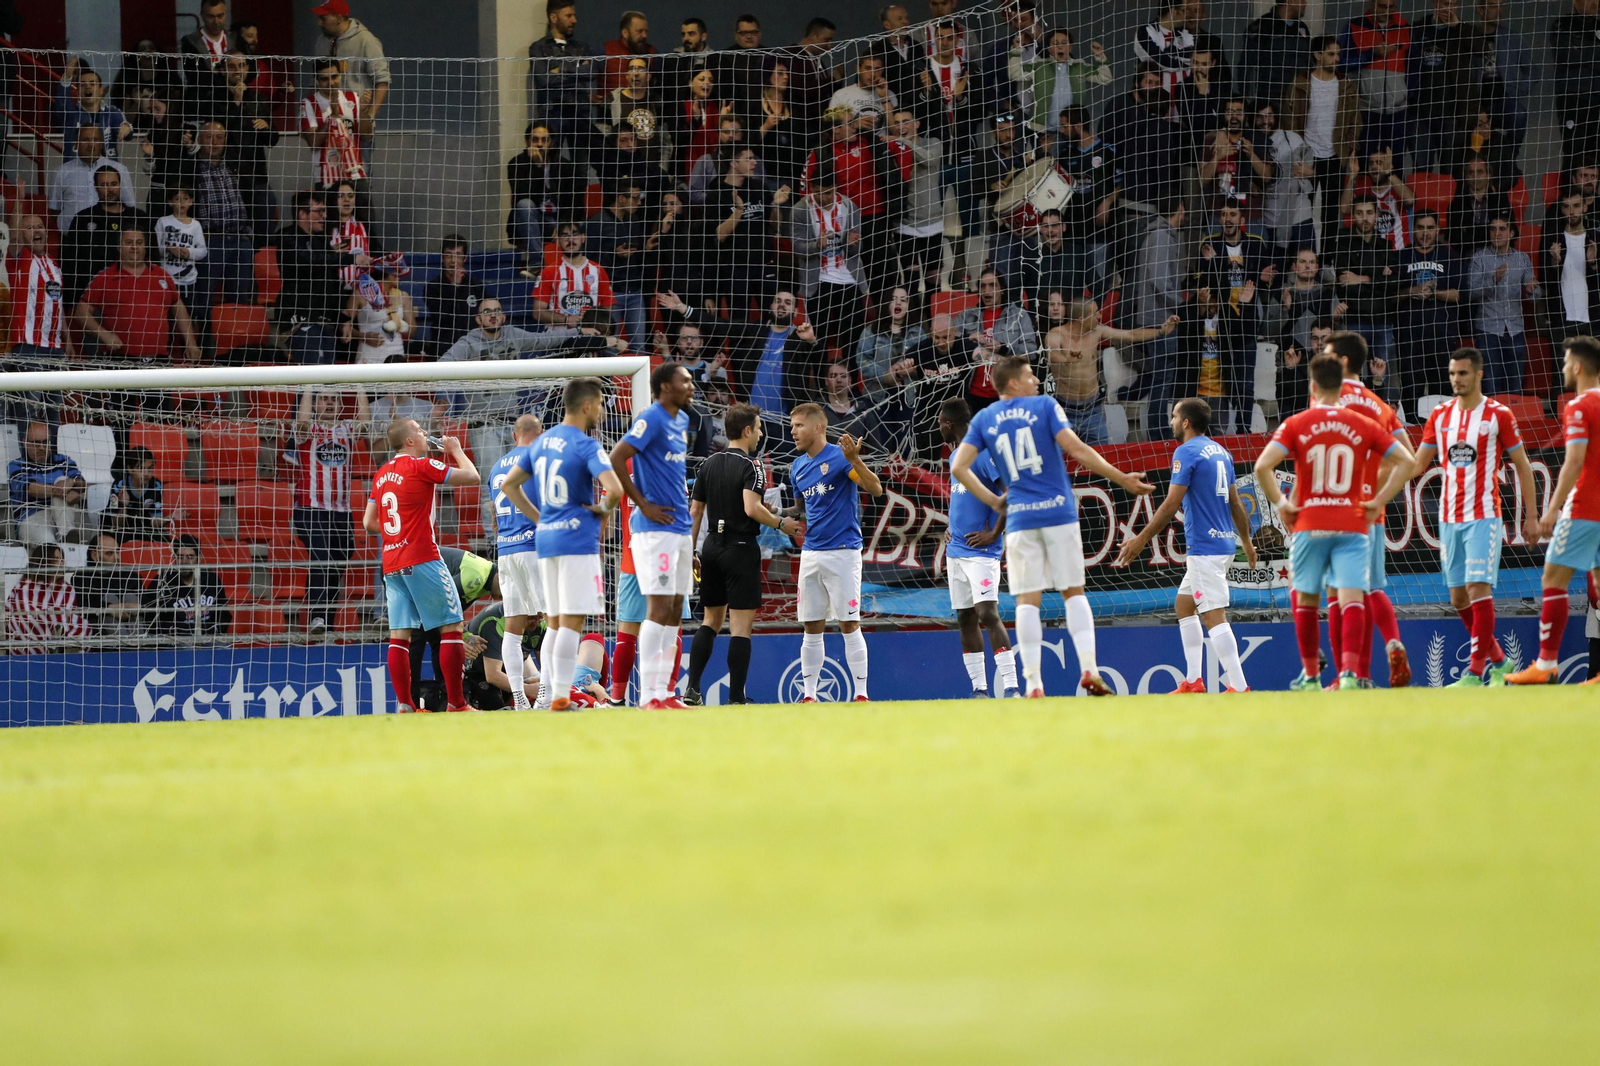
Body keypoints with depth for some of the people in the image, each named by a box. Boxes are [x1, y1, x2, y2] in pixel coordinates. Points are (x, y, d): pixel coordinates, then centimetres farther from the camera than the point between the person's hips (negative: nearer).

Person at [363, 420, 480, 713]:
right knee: (452, 626, -3)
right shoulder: (421, 466, -7)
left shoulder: (381, 475, 14)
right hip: (422, 560, -7)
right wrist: (456, 450, 9)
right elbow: (471, 477, -7)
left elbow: (369, 522, 17)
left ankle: (405, 705, 0)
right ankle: (456, 702, -7)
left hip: (391, 564, 7)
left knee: (400, 634, 4)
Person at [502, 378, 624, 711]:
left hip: (545, 538, 8)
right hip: (578, 539, -8)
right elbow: (615, 489, -25)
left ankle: (550, 692, 11)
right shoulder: (586, 446, -12)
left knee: (554, 622, 12)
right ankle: (561, 696, -11)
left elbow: (508, 485, 19)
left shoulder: (541, 443, 12)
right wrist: (604, 509, -4)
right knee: (572, 621, -7)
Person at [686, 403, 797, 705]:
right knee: (741, 626, -4)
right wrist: (781, 524, -10)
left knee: (711, 620, 16)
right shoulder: (751, 466, -10)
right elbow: (751, 508, -24)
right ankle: (736, 698, -6)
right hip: (741, 548, -6)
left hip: (713, 546, 6)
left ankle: (692, 689, 6)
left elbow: (694, 512, 11)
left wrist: (692, 551, 17)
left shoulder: (709, 464, 9)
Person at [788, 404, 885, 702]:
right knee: (811, 627, 7)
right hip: (810, 552, 7)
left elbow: (876, 489, -19)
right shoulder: (798, 467, 13)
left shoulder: (839, 457, -9)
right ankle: (809, 694, 11)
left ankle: (861, 694, -3)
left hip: (843, 551, -7)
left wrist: (854, 460, -31)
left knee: (849, 624, -6)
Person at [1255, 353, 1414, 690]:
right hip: (1352, 524, 0)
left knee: (1306, 599, 14)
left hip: (1309, 525, 0)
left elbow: (1262, 466, -13)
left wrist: (1281, 504, -2)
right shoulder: (1362, 425, 3)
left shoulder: (1296, 425, -2)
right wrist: (1379, 501, 4)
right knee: (1351, 597, -6)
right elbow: (1405, 461, 2)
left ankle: (1310, 675, 21)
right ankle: (1349, 671, -23)